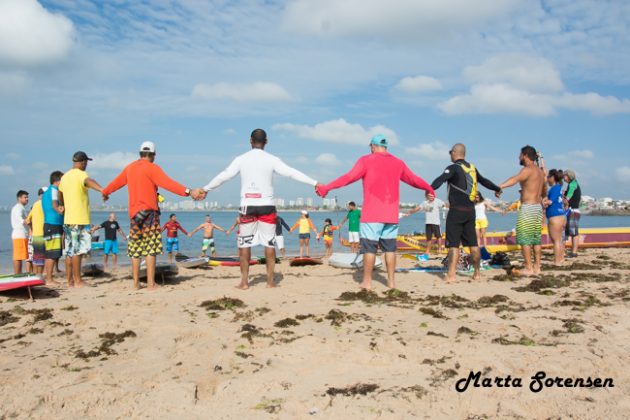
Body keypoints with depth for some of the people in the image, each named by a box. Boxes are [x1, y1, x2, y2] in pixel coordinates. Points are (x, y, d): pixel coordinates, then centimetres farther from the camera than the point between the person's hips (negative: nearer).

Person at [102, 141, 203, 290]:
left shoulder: (129, 168, 14)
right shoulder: (151, 168, -7)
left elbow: (116, 182, 30)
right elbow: (168, 183, -23)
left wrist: (105, 192, 49)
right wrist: (188, 192, -33)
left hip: (134, 213, 6)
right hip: (149, 212, -6)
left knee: (135, 249, 10)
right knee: (151, 248, -6)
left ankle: (136, 283, 14)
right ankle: (151, 284, -8)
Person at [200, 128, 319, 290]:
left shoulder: (241, 159, 2)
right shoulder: (272, 160, -1)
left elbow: (223, 177, 6)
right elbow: (292, 173, -4)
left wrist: (205, 189, 19)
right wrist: (315, 184, 0)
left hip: (248, 207, 0)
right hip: (267, 206, 0)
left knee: (244, 243, 7)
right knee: (269, 243, 7)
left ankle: (244, 281, 6)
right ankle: (270, 280, 8)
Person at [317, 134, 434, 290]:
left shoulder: (367, 160, -1)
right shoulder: (398, 163, 12)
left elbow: (349, 177, -11)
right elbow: (414, 179, 22)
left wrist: (326, 188, -10)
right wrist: (430, 189, 39)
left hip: (372, 213, -4)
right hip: (391, 214, 4)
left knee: (369, 247, 1)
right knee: (390, 247, 11)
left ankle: (367, 281, 3)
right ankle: (391, 280, 14)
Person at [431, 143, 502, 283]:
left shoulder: (453, 168, -8)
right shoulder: (472, 168, 13)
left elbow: (441, 179, -27)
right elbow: (484, 181, 28)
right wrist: (497, 189, 45)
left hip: (456, 211, -6)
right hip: (470, 211, 7)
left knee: (453, 244, -7)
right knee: (473, 243, 14)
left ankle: (451, 275, -13)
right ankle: (477, 273, 21)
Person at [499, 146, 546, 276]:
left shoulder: (528, 169, -11)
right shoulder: (540, 171, 17)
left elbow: (515, 179, -33)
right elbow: (543, 192, 29)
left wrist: (500, 186, -48)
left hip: (527, 208, -9)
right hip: (538, 207, 9)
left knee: (524, 239, -5)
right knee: (536, 239, 12)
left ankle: (528, 268, -6)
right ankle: (537, 267, 15)